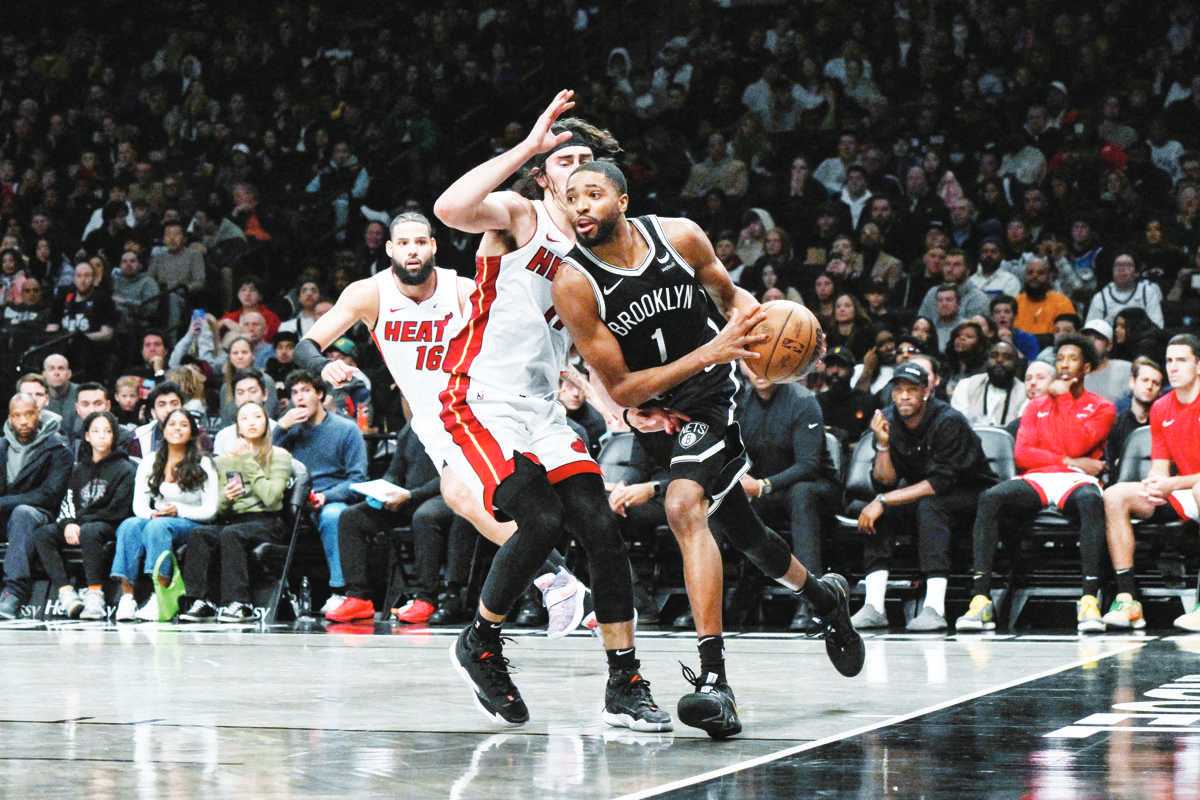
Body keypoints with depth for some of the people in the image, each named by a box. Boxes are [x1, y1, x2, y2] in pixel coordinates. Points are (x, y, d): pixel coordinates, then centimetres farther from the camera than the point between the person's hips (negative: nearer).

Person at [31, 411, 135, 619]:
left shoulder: (124, 469, 3)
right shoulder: (80, 469, 22)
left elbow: (118, 510, -7)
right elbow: (68, 502, 13)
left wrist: (80, 523, -12)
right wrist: (68, 524, -10)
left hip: (109, 527, -6)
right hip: (76, 526, 6)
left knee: (88, 531, -39)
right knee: (42, 534, -21)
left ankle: (95, 595, -39)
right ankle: (66, 593, -33)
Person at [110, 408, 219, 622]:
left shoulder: (203, 464, 4)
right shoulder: (149, 462, 15)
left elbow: (210, 510, -1)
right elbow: (139, 504, 9)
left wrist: (179, 511, -15)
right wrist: (152, 514, -13)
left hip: (190, 525, -3)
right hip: (154, 520, 3)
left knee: (158, 526, -37)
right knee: (129, 526, -30)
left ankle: (158, 599, -46)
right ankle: (127, 596, -41)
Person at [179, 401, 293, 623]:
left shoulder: (279, 456, 4)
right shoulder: (225, 459, 17)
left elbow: (271, 497, -12)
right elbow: (220, 510, 16)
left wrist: (248, 461, -7)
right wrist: (225, 498, -8)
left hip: (267, 523, -4)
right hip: (233, 520, 4)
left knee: (230, 534, -34)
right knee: (199, 534, -25)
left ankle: (239, 604, -35)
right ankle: (202, 602, -29)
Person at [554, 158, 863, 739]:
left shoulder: (680, 235, -14)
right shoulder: (574, 283, -20)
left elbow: (728, 293, 9)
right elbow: (621, 390, -19)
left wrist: (758, 318, -15)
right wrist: (710, 351, -28)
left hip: (712, 392, -2)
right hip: (653, 409, 2)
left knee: (684, 507, -27)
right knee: (741, 531, 17)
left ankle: (714, 679, -30)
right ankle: (822, 596, 49)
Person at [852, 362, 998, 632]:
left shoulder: (949, 422, -24)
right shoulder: (888, 420, -7)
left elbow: (940, 483, -29)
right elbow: (884, 483, -8)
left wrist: (884, 501, -31)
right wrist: (883, 444, -25)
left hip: (971, 492, -6)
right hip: (921, 492, 6)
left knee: (929, 506, -35)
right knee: (877, 510, -20)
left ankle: (934, 608, -44)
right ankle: (874, 606, -25)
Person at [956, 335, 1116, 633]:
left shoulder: (1101, 408, 14)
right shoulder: (1036, 407, 23)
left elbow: (1076, 446, -5)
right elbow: (1021, 453, 7)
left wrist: (1064, 397, 1)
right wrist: (1070, 461, -3)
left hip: (1076, 482, -2)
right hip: (1036, 481, 2)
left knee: (1092, 500, -40)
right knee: (990, 498, -30)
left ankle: (1089, 600, -48)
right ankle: (980, 599, -37)